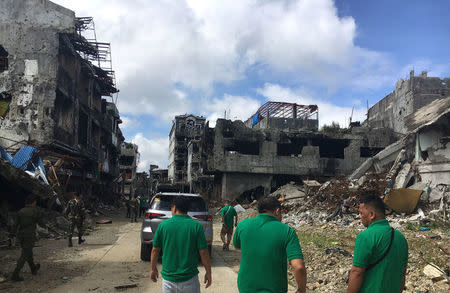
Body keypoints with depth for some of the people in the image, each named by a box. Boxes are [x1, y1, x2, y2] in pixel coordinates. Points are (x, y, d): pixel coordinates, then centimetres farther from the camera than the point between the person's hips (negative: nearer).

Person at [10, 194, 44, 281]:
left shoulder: (21, 211, 4)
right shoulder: (36, 211, -8)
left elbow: (15, 225, 1)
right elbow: (41, 224, -1)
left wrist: (12, 236, 4)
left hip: (21, 235, 6)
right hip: (30, 236, -6)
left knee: (28, 252, 21)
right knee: (24, 255, 0)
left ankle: (34, 269, 37)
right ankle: (15, 274, -6)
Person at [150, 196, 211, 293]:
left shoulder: (163, 225, -6)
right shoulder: (196, 226, -10)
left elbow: (155, 250, 2)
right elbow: (203, 252, -9)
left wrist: (153, 269, 16)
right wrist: (208, 272, 4)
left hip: (168, 279, 1)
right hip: (189, 279, -1)